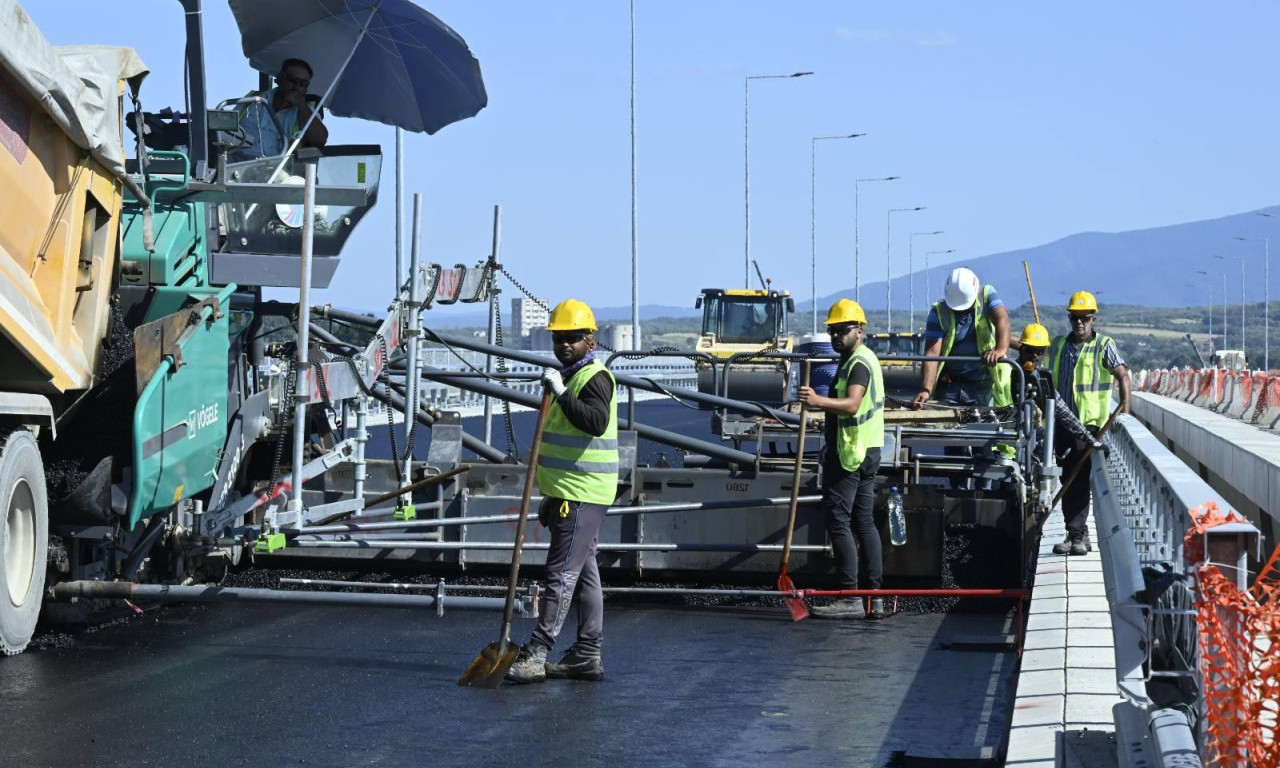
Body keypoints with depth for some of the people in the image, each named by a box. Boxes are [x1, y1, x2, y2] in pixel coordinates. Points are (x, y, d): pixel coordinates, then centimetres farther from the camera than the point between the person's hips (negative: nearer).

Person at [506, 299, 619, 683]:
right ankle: (587, 655, 15)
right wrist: (551, 495, 27)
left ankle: (536, 652, -12)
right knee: (584, 572, 11)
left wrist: (561, 394, -34)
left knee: (563, 573, -10)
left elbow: (596, 423, -31)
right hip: (569, 492, 10)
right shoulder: (569, 377, 20)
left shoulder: (594, 378, -11)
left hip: (582, 494, -10)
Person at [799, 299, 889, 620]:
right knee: (864, 521, 10)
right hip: (867, 451, 11)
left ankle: (850, 598, -14)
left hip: (849, 454, -11)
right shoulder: (866, 358, 21)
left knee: (838, 521, -11)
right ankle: (876, 597, 9)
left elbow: (851, 404, -31)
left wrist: (818, 401, -45)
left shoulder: (858, 362, -14)